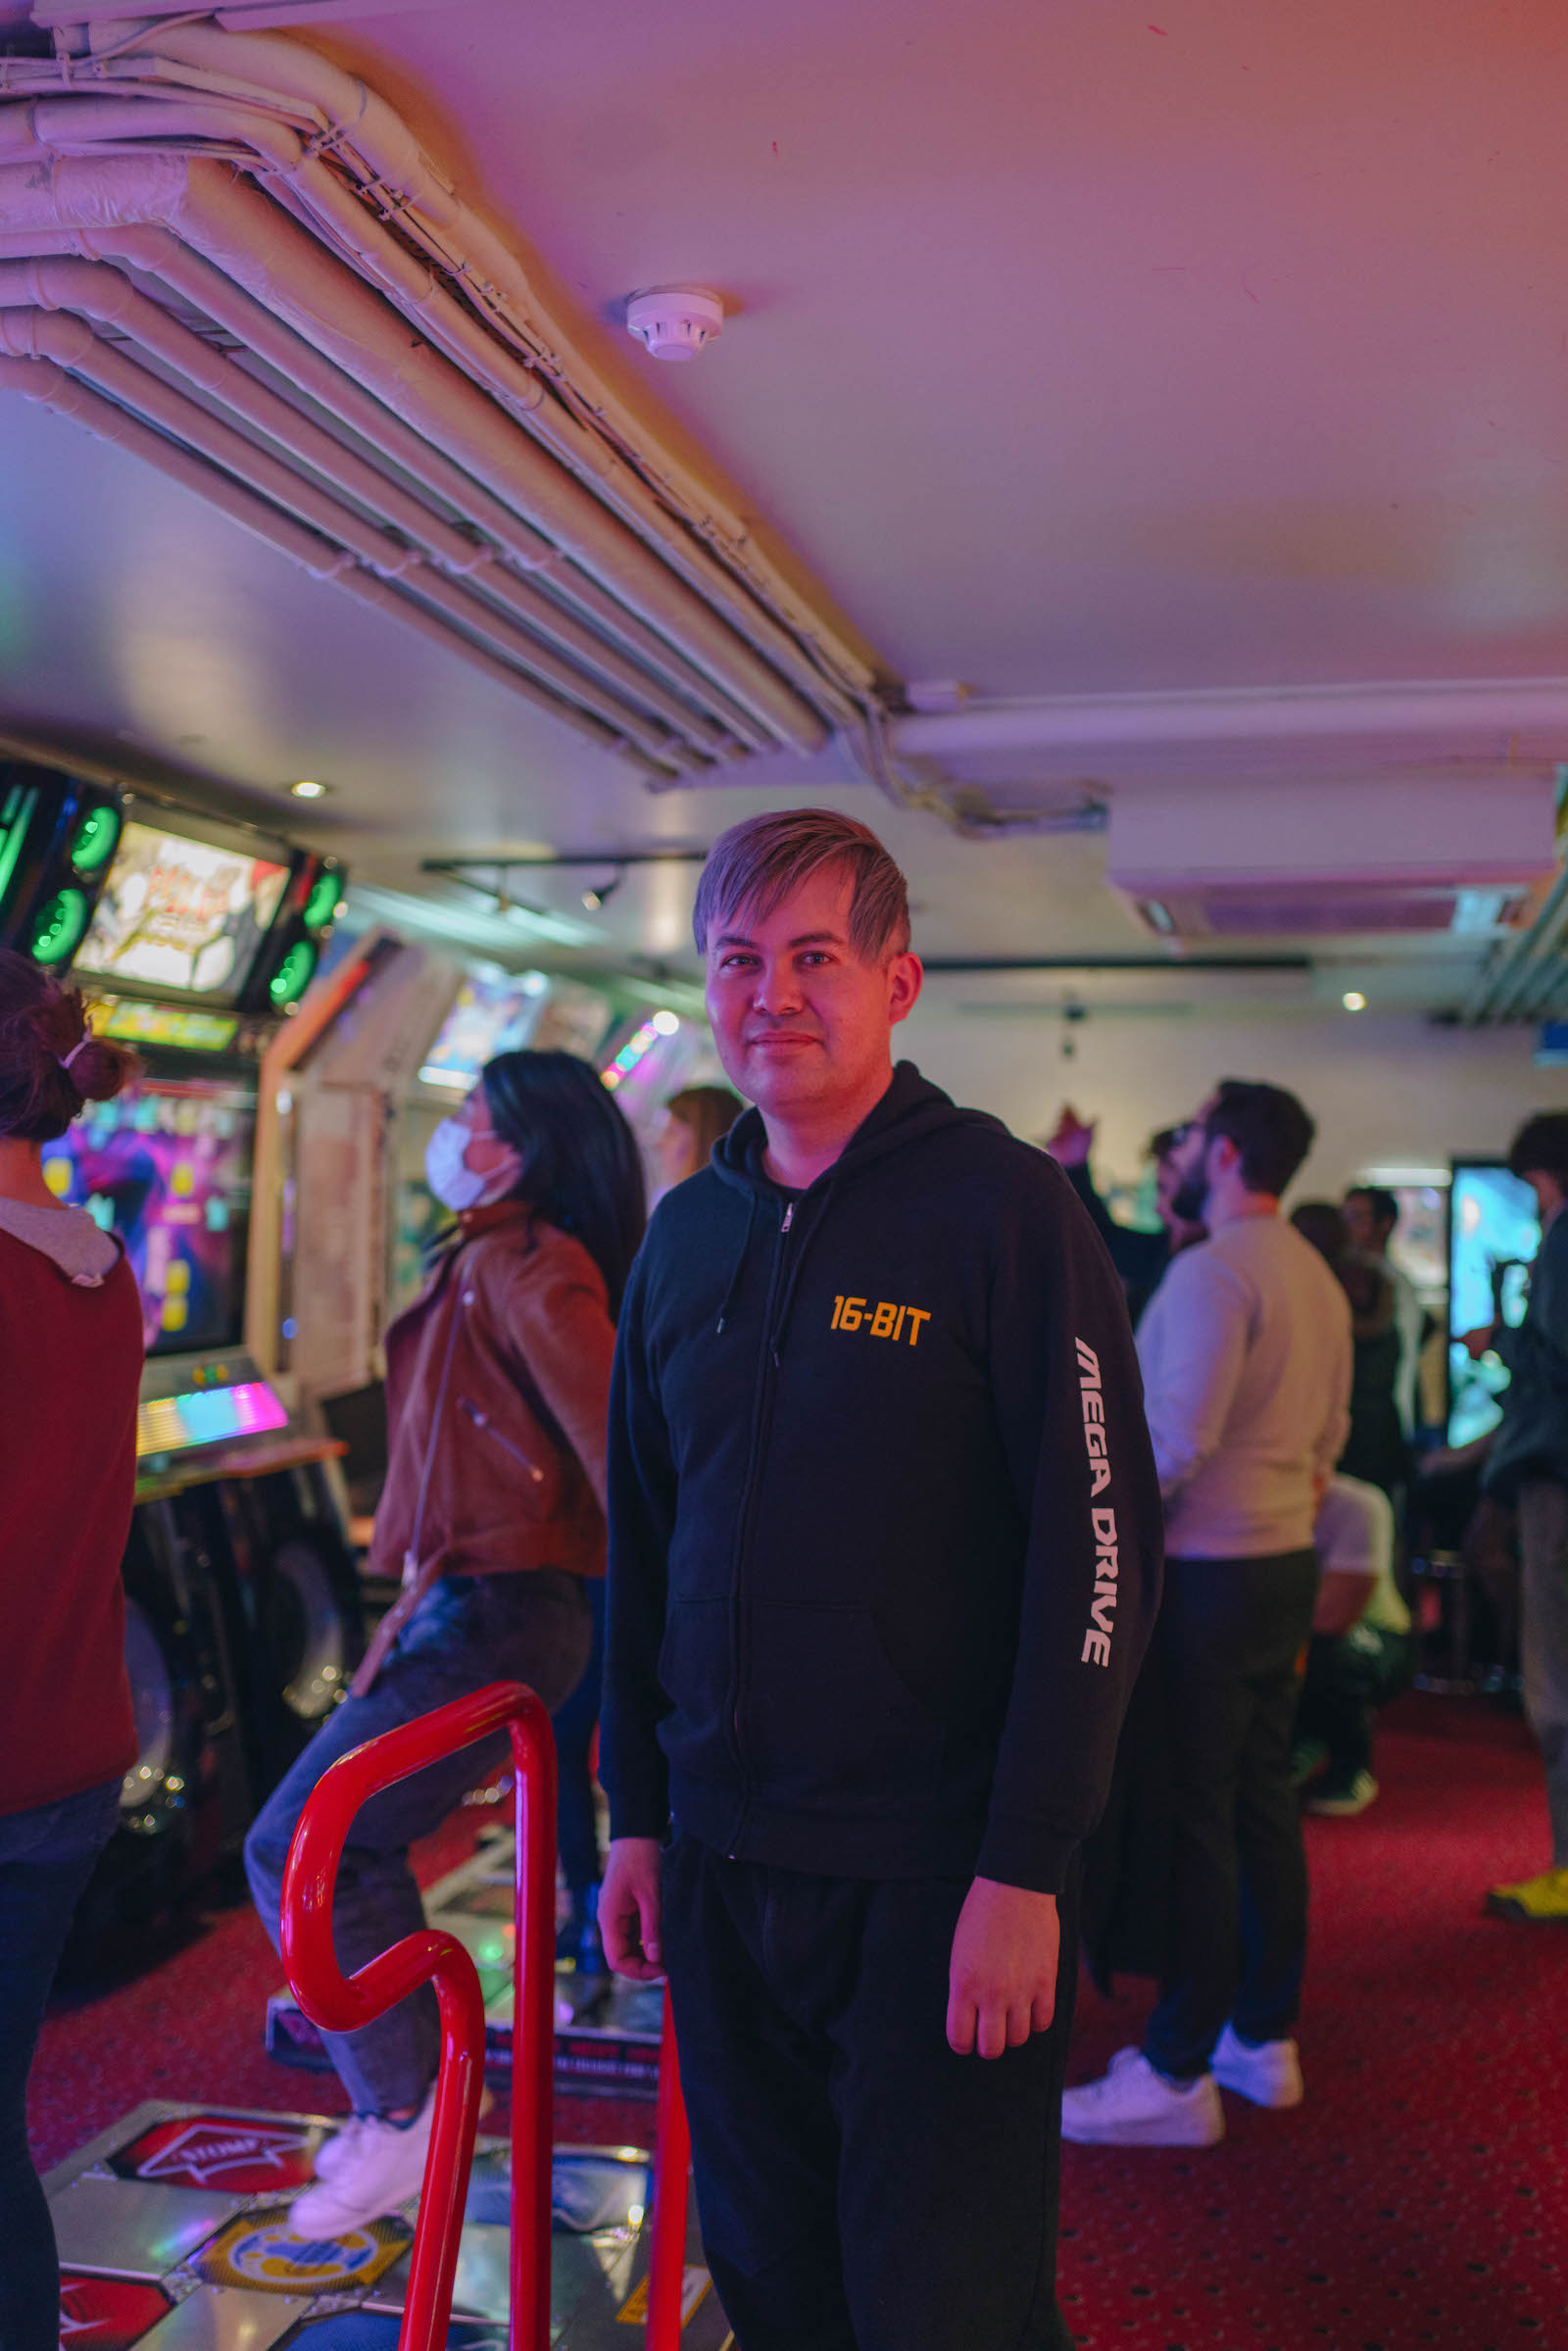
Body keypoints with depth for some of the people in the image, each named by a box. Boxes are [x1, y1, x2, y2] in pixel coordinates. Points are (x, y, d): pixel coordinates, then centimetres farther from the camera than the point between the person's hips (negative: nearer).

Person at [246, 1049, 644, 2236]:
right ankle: (410, 2086, 30)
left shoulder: (527, 1270, -15)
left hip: (494, 1615, -10)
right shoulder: (488, 1263, 16)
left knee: (298, 1848, -7)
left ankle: (409, 2106, 3)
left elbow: (611, 1438, -23)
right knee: (351, 1846, 17)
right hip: (465, 1606, 10)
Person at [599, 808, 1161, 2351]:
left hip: (935, 1877, -5)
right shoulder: (685, 1235, 7)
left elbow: (1100, 1546, -14)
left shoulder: (1002, 1207, -10)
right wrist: (637, 1815, 11)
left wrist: (1024, 1872, -16)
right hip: (720, 1866, 5)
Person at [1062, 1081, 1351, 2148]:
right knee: (1262, 1802, 15)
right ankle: (1265, 2038, 25)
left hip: (1207, 1572, -9)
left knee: (1192, 1818, -4)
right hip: (1288, 1564, 9)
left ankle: (1177, 2075, 3)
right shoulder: (1319, 1278, 12)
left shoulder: (1212, 1272, -17)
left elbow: (1176, 1441, -23)